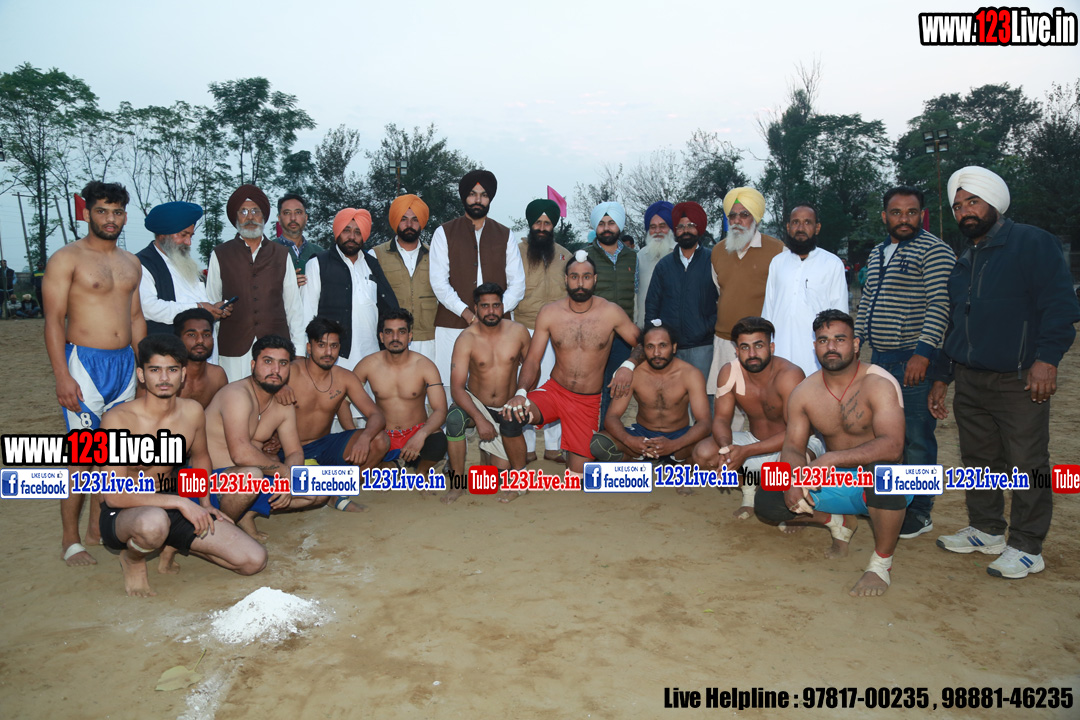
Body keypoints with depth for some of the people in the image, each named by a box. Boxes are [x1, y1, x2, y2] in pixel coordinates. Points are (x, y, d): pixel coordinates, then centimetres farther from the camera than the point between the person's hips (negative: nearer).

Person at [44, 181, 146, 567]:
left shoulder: (131, 263, 15)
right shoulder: (67, 258, -3)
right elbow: (54, 320, -8)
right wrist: (62, 376, -16)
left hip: (126, 363, 6)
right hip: (85, 363, -6)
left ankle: (97, 529, 20)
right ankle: (71, 541, 5)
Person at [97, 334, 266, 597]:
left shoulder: (192, 412, -4)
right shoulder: (118, 420, -21)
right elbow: (114, 495, -25)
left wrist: (205, 504, 8)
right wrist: (180, 502, -27)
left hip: (172, 504, 5)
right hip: (122, 515, -5)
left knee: (255, 560, -7)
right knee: (154, 522, -45)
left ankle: (173, 545, 16)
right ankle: (132, 560, -5)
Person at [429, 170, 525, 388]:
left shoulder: (505, 235, 15)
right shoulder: (444, 233, 10)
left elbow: (517, 282, 9)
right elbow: (439, 282, 1)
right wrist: (467, 314, -11)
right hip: (453, 326, -1)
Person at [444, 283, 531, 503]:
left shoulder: (518, 332, -7)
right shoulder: (466, 339, -14)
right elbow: (457, 388, -19)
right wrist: (479, 419, -31)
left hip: (506, 409, 1)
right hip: (475, 403, 0)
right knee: (454, 418, -34)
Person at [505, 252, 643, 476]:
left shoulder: (611, 313, -8)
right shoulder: (549, 313, -5)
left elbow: (642, 343, 0)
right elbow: (533, 359, -5)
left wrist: (629, 365, -23)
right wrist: (521, 392, -24)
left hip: (588, 401, 0)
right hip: (554, 391, 0)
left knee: (578, 473, -1)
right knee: (513, 413, -33)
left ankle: (574, 453, 37)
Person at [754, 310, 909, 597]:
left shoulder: (879, 384, -19)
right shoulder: (804, 392, -2)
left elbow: (892, 446, -32)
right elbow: (793, 447, -2)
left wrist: (831, 458, -41)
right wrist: (793, 481, -24)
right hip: (834, 484, 5)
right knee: (767, 500, -12)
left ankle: (881, 562, -16)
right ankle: (839, 523, 14)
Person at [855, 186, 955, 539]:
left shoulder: (933, 250, -7)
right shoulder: (877, 254, 17)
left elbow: (940, 305, -15)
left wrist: (923, 353, -22)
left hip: (914, 361, -7)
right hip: (880, 358, 8)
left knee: (916, 439, -2)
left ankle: (919, 512, 9)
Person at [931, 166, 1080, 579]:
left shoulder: (1032, 243, -2)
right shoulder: (964, 263, 20)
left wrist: (1046, 359, -21)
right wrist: (942, 378, 20)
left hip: (1020, 381, -7)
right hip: (970, 382, 7)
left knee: (1027, 466, -1)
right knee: (979, 460, 13)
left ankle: (1026, 548, 9)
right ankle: (986, 530, 27)